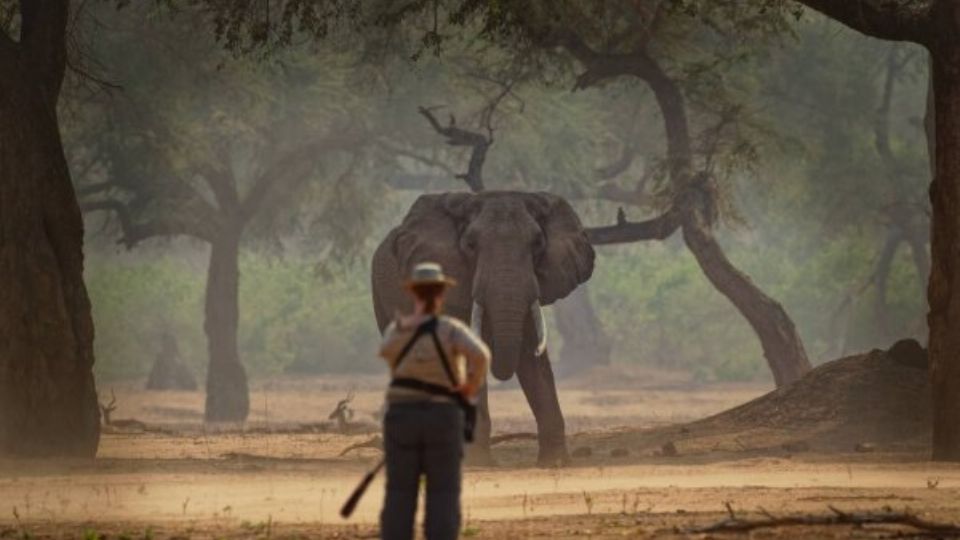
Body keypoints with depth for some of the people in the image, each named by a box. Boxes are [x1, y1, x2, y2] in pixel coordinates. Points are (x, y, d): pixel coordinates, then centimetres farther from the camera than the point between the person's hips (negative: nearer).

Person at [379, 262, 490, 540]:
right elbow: (480, 354, -24)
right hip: (442, 419, -2)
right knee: (443, 499, 1)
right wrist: (472, 384, -7)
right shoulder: (451, 329, -9)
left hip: (402, 417, 2)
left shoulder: (396, 329, 0)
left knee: (400, 498, 4)